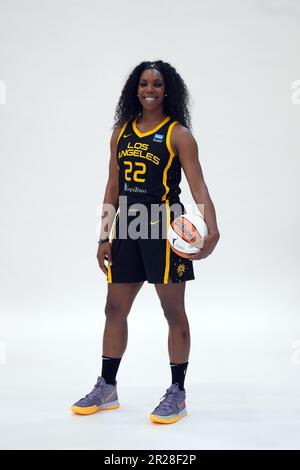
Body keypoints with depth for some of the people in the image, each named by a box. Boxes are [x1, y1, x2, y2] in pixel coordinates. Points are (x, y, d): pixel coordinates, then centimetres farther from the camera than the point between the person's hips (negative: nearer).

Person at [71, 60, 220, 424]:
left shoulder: (178, 134, -4)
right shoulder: (121, 132, 11)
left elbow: (197, 186, -13)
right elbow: (113, 188, 13)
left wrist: (212, 228, -29)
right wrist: (105, 236, 9)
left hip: (164, 226, -6)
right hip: (128, 227, 6)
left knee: (173, 311, 2)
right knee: (115, 309, 11)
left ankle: (177, 394, 14)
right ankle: (106, 389, 25)